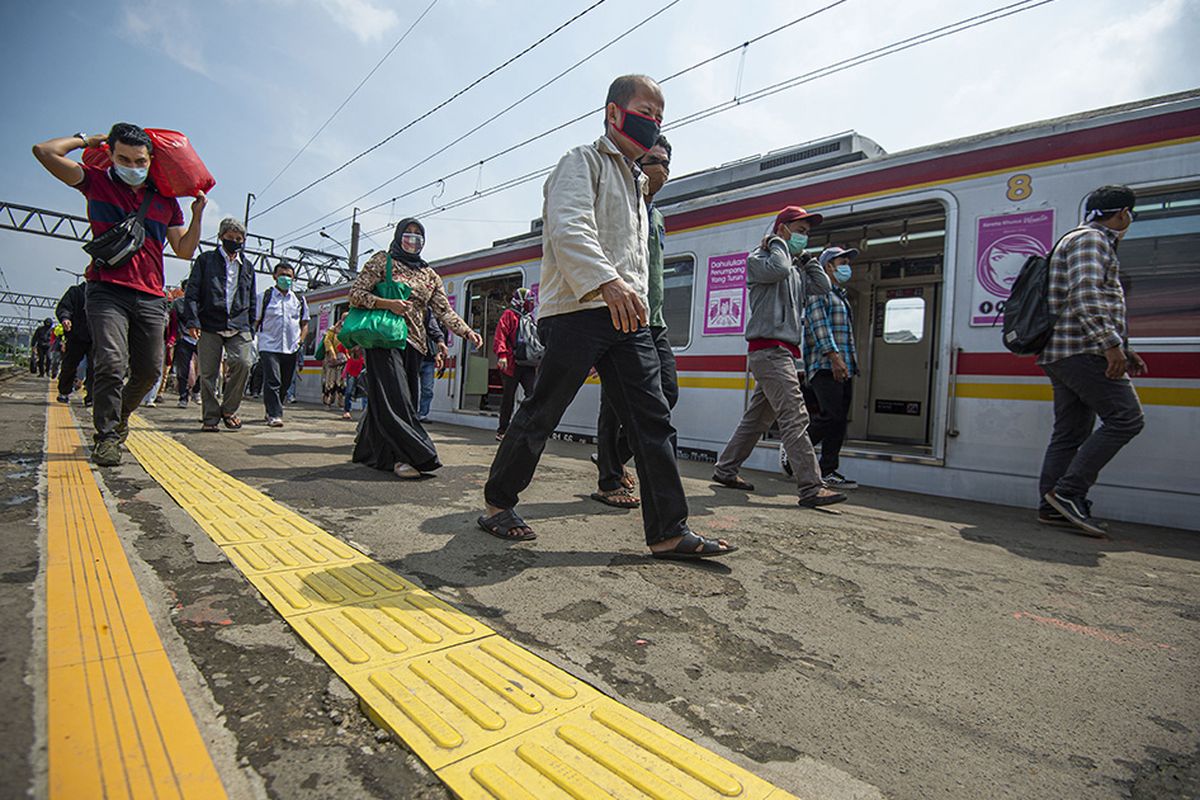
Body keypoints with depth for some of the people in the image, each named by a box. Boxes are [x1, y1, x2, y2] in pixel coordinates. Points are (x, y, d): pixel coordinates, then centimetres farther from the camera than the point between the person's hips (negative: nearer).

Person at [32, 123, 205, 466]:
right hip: (107, 289, -3)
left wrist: (197, 214, 0)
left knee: (149, 370, 4)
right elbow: (45, 151, -1)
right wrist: (88, 140, 10)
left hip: (150, 297, 3)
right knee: (111, 363, -17)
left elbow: (184, 250, 11)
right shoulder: (96, 182, 9)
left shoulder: (166, 200, 14)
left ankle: (120, 414, 31)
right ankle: (107, 436, -6)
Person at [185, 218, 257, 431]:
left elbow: (252, 301, 20)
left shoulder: (247, 267, 19)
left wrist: (251, 327, 12)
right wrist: (192, 321, -9)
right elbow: (192, 292, 2)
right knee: (208, 373, 0)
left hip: (238, 326, 2)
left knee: (242, 364, -18)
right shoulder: (206, 260, 10)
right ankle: (210, 417, 10)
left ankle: (229, 409, -1)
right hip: (209, 325, -1)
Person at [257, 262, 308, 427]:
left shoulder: (299, 299, 14)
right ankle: (274, 415, -14)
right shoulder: (265, 296, 5)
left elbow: (305, 323, 19)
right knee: (272, 382, -14)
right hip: (269, 346, -4)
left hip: (291, 349, 4)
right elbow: (255, 321, 7)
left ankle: (272, 412, 26)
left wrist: (301, 341, 5)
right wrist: (252, 342, -3)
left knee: (285, 384, 10)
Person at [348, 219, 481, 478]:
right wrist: (388, 304, -15)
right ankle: (405, 456, -18)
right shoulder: (382, 260, 7)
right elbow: (356, 294, 0)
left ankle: (368, 450, 18)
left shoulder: (430, 275, 17)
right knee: (394, 397, -15)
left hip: (413, 342, 5)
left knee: (398, 398, 4)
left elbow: (444, 310, 8)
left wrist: (467, 331, -8)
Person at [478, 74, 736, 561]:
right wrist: (605, 282, -32)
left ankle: (669, 532, 2)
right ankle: (497, 503, 19)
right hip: (578, 308, -7)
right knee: (540, 415, 0)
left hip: (626, 315, 8)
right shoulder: (584, 161, 3)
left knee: (653, 418, -2)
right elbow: (568, 228, -17)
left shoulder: (635, 180, 30)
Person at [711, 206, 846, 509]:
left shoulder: (797, 268, 27)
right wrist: (777, 243, -2)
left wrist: (805, 257, 17)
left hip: (783, 352, 10)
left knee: (758, 417, 12)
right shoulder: (758, 258, 2)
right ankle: (810, 488, -16)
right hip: (769, 349, -10)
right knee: (795, 418, -16)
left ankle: (725, 470, 22)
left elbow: (823, 287, 17)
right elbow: (778, 269, -20)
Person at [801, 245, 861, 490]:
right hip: (825, 365, -9)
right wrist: (834, 356, -24)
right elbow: (819, 325, -14)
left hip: (843, 368, 9)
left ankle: (828, 471, 6)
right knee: (831, 415, -17)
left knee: (840, 420, 4)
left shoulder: (840, 296, 28)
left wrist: (849, 363, 19)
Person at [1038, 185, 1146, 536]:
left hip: (1062, 354, 10)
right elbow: (1085, 296, -20)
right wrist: (1111, 344, -25)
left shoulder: (1093, 242, 30)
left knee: (1070, 432, 8)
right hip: (1083, 351, -10)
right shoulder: (1090, 240, -3)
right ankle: (1068, 491, -14)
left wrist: (1125, 350, 27)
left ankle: (1052, 506, 8)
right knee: (1126, 418, -11)